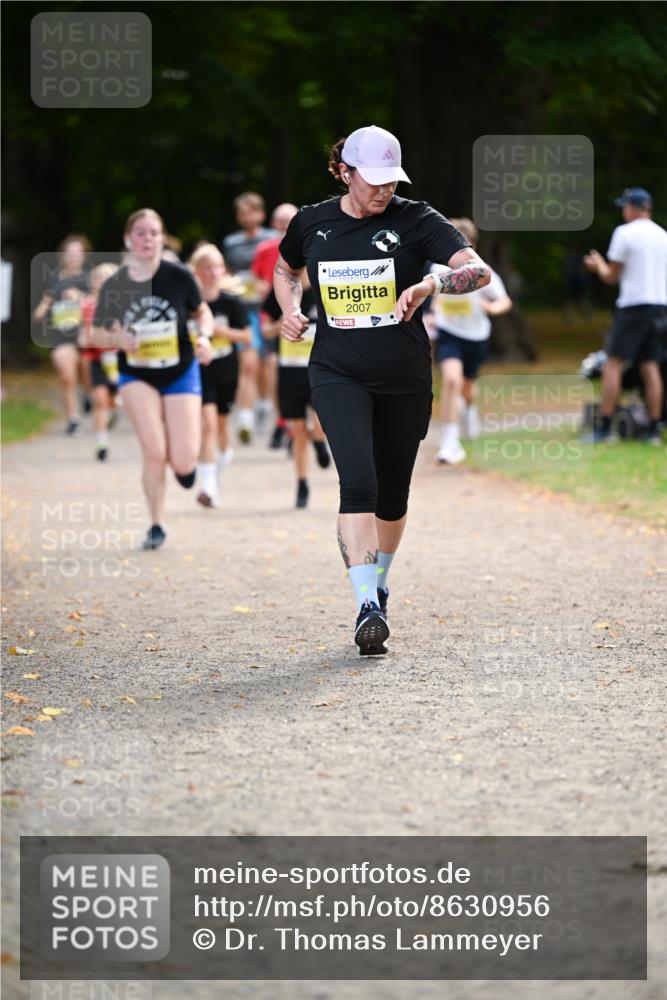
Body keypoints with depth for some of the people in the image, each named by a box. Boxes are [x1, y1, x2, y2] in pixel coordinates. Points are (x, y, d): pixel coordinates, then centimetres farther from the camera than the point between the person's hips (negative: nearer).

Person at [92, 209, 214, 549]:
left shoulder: (178, 276, -10)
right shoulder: (114, 285, -8)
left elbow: (202, 311, 7)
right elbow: (97, 334, 2)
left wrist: (204, 337, -14)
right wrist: (117, 339, -20)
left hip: (180, 374, 0)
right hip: (137, 376, 0)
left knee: (183, 463, -9)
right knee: (154, 452, -16)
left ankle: (183, 461, 32)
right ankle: (156, 526, 4)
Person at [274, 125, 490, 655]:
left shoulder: (415, 220, -5)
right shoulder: (311, 223, 3)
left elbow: (480, 270, -16)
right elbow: (285, 270, 25)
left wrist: (431, 283, -34)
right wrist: (291, 309, 5)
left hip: (405, 378, 0)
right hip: (338, 373, 0)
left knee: (392, 495, 10)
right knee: (358, 482, -20)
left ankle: (379, 586, 37)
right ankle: (367, 607, -23)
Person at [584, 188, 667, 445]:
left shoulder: (625, 233, -6)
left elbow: (611, 277, -3)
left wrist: (598, 264, 19)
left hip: (633, 305, -6)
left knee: (613, 364, -4)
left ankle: (605, 428, -10)